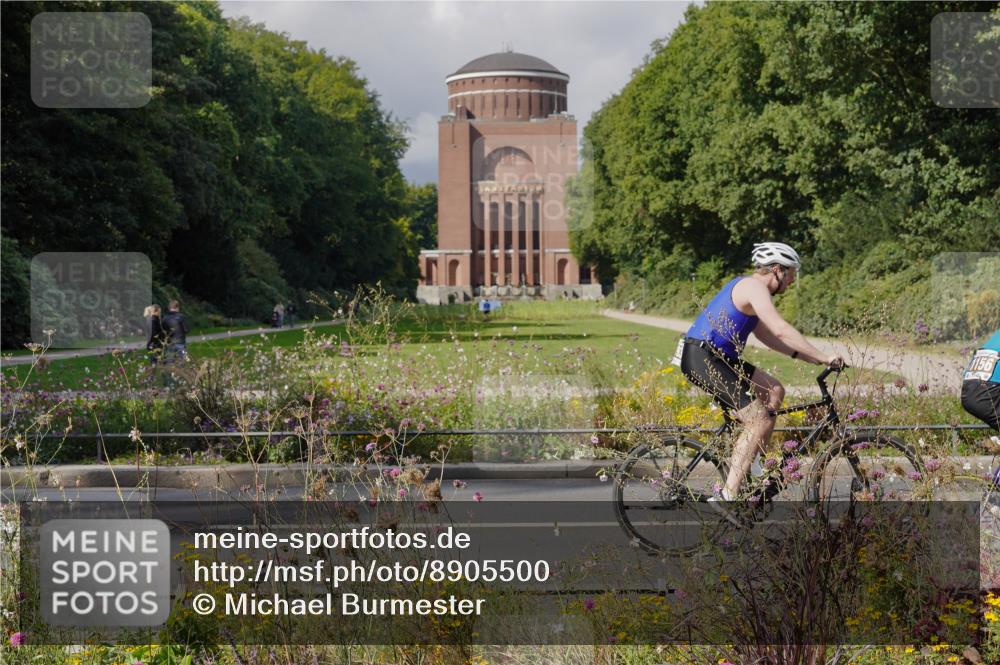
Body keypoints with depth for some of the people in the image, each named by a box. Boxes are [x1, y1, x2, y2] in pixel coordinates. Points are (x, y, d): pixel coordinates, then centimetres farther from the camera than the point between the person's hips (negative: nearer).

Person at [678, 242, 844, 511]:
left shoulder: (747, 287, 20)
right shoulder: (754, 286, -12)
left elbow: (769, 336, 24)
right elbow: (782, 330, -23)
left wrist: (810, 357, 16)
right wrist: (824, 357, -19)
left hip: (717, 357, 11)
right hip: (702, 359, -11)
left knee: (774, 391, 15)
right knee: (761, 421, -12)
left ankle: (752, 464, 14)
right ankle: (727, 496, -14)